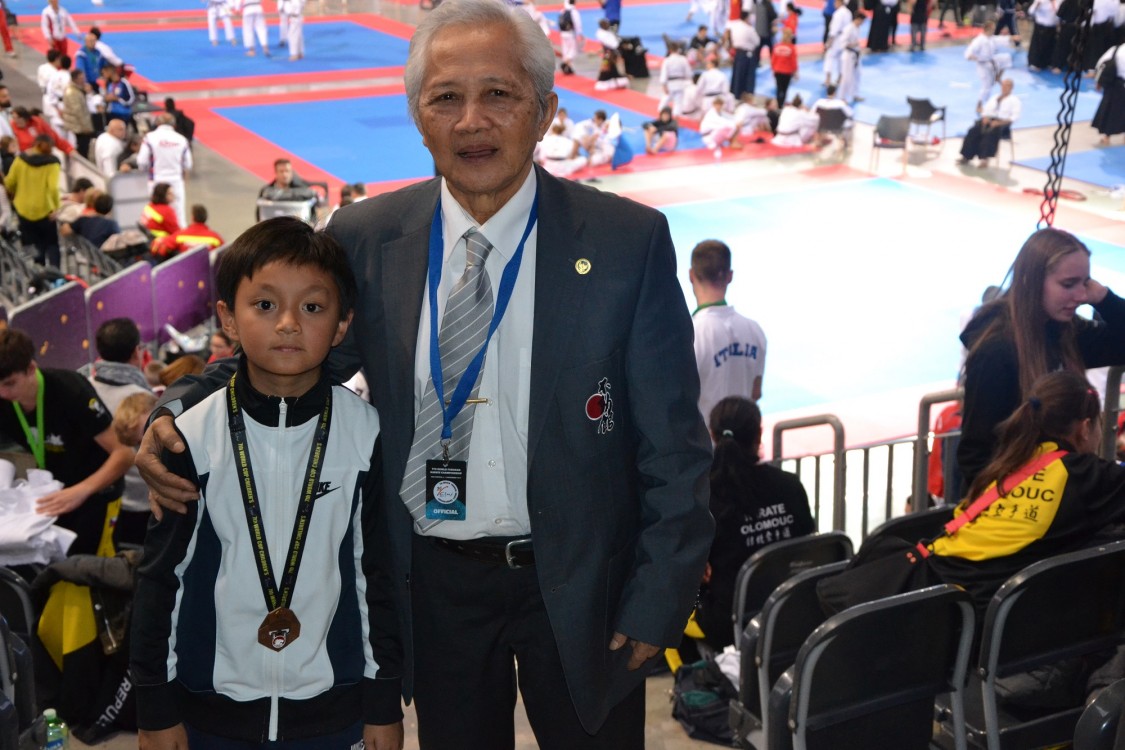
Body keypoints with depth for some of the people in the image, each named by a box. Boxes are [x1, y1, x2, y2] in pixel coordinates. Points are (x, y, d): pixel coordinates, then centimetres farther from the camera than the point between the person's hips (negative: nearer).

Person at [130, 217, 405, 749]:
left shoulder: (364, 433, -6)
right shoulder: (192, 436, -8)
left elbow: (381, 571, 1)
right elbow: (160, 575, 0)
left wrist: (386, 704, 4)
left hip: (334, 706, 0)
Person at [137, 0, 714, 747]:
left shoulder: (630, 241, -11)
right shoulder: (365, 238, -5)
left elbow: (673, 447, -7)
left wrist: (657, 602, -8)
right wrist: (171, 417, -14)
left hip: (578, 586, -2)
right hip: (434, 580, 2)